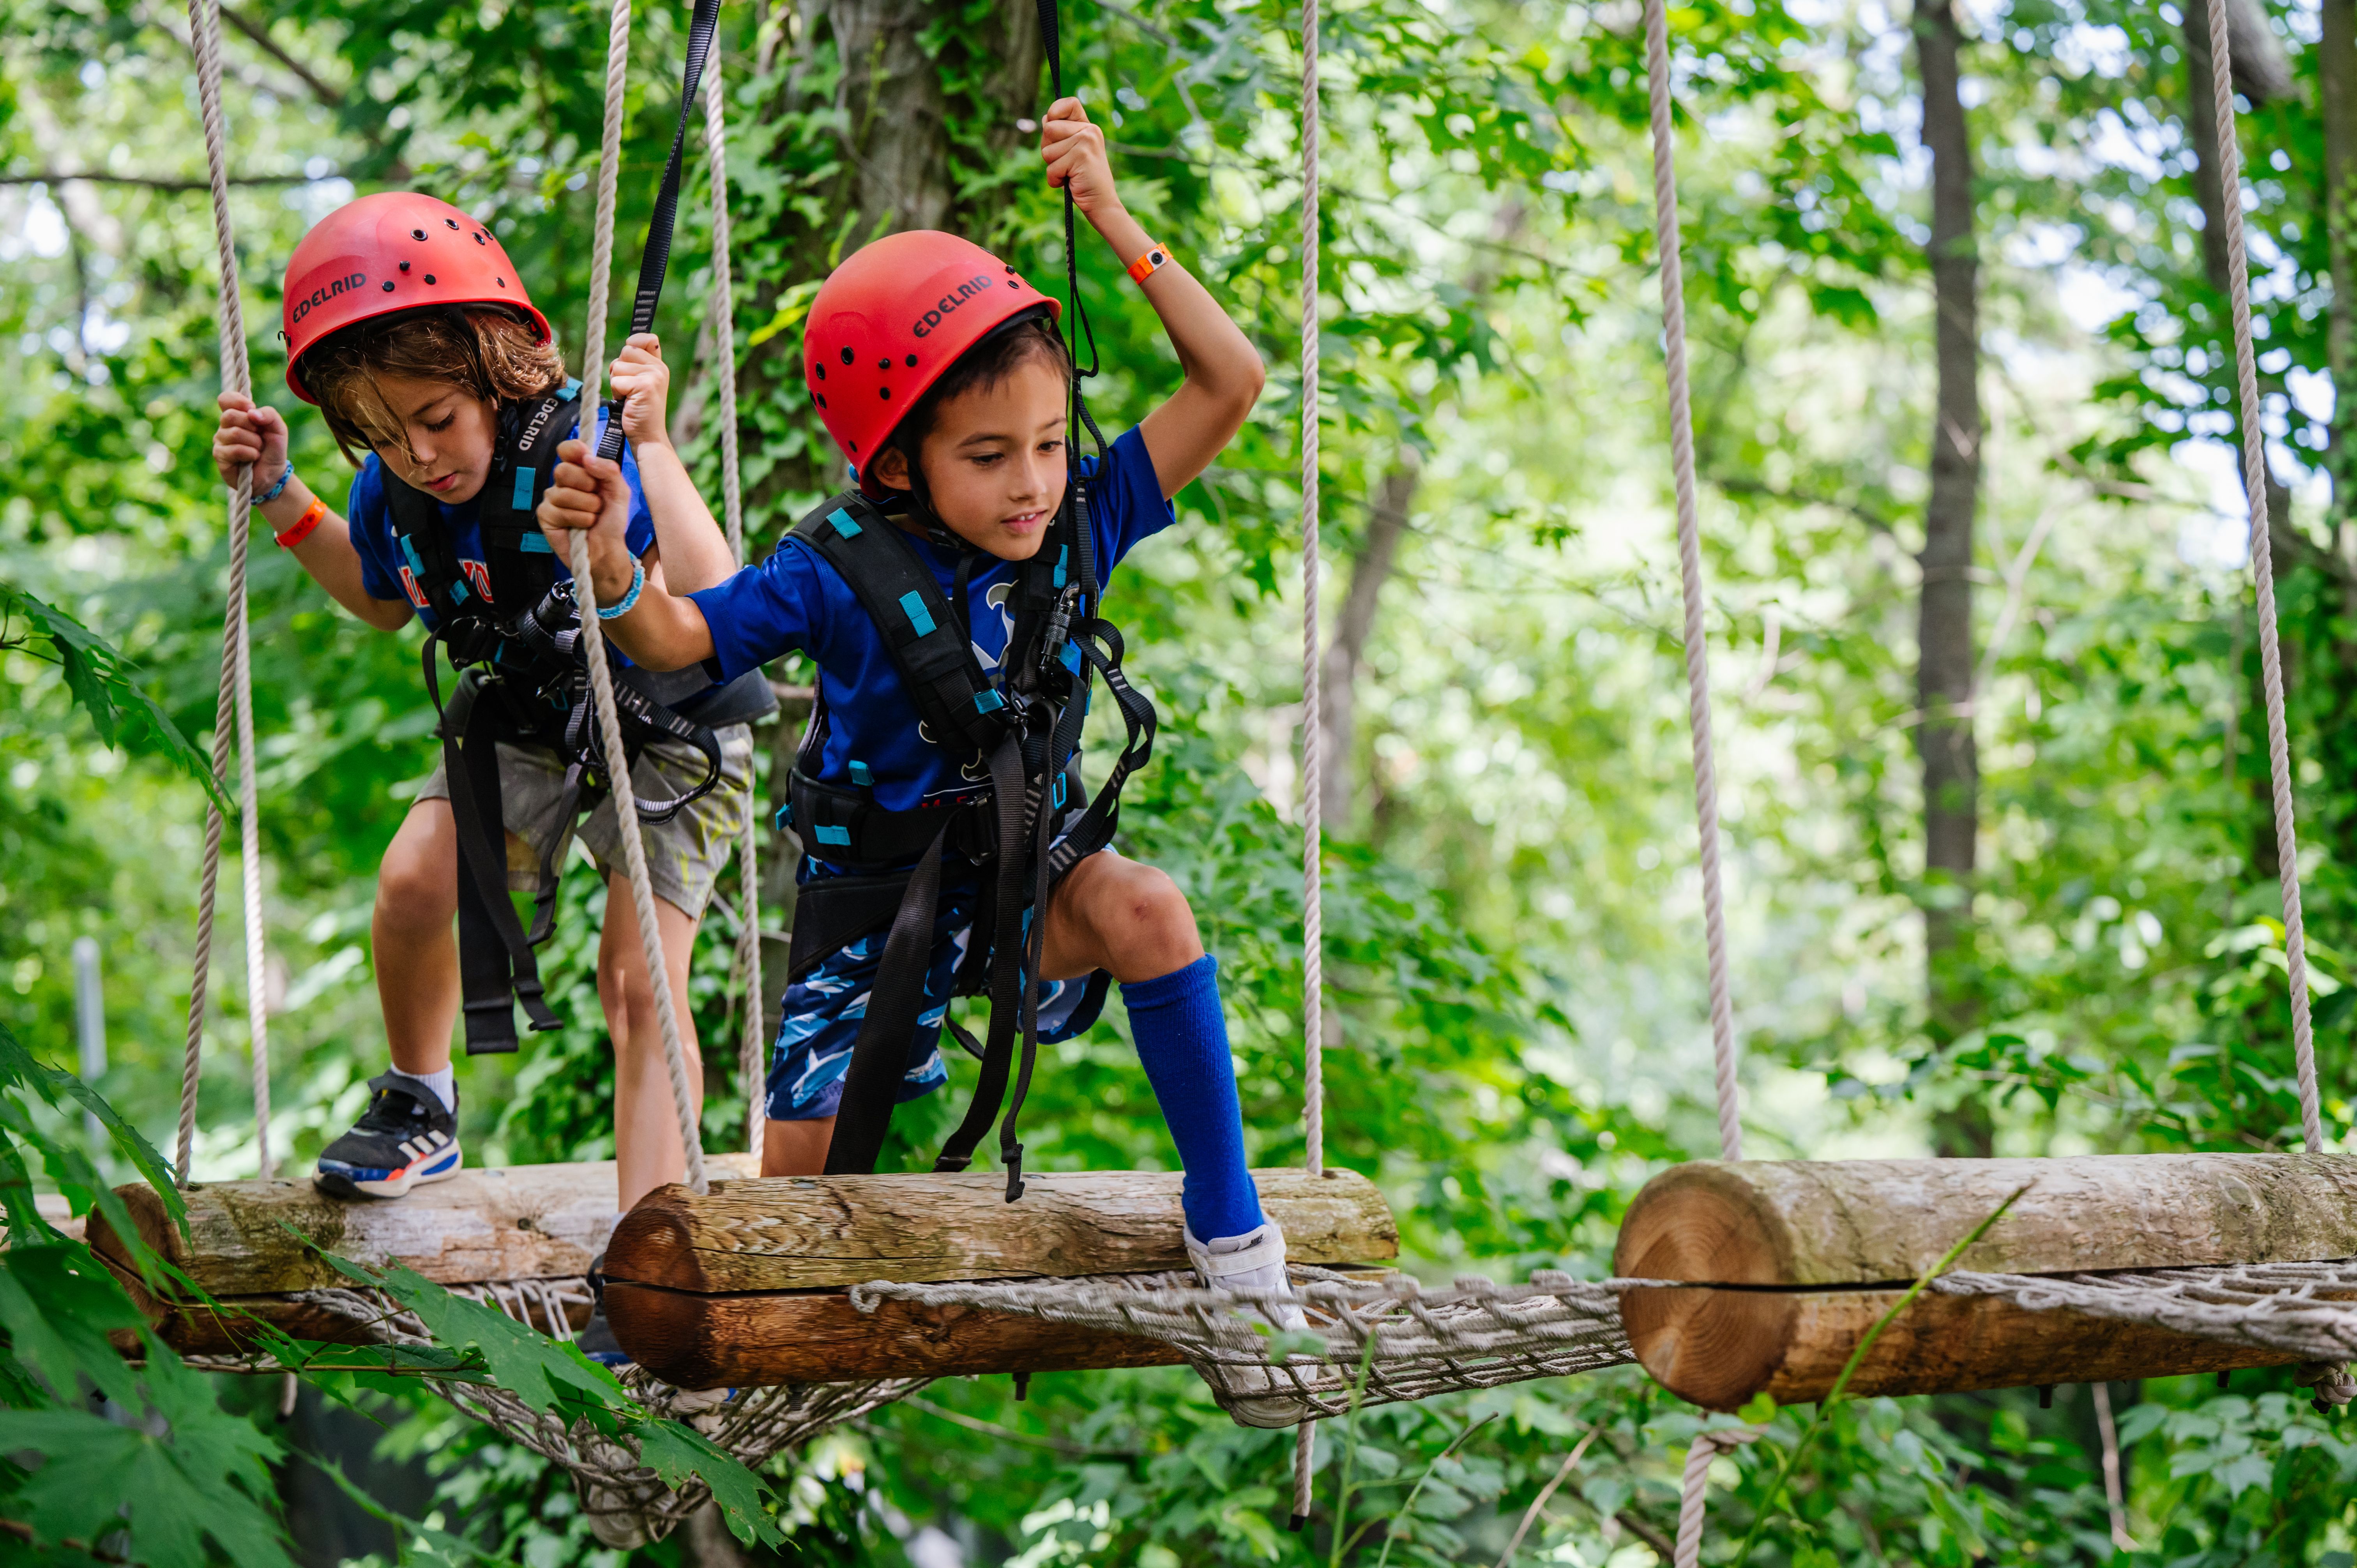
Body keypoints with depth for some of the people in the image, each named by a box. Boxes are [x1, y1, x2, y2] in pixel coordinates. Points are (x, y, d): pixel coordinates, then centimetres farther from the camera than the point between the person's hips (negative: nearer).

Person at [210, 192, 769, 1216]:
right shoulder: (393, 486, -12)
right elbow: (385, 602, 13)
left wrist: (652, 446, -50)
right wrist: (280, 496, 0)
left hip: (667, 728, -5)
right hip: (524, 723, 6)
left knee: (638, 982, -15)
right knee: (414, 881, -14)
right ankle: (417, 1110, 13)